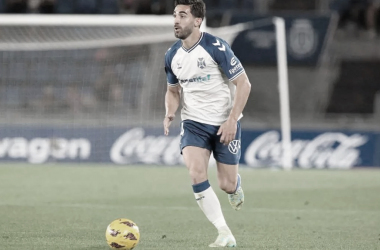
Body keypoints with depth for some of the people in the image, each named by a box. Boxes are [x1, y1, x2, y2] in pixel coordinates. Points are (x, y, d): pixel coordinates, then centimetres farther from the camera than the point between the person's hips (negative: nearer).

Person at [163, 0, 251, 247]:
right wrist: (170, 113, -6)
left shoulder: (216, 47, -17)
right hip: (194, 123, 3)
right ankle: (225, 234, -16)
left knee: (227, 186, 0)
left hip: (225, 123, -3)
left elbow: (243, 84, -13)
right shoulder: (172, 55, 0)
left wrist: (232, 120, -20)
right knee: (196, 173, -22)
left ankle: (236, 184, 42)